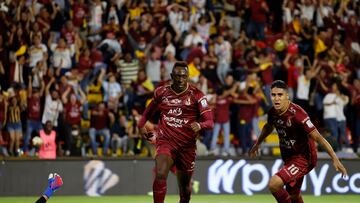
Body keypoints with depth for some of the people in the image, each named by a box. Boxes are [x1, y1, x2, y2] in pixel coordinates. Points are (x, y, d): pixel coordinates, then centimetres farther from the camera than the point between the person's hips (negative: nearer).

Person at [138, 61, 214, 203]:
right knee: (160, 175, -27)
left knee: (184, 186, 12)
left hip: (187, 146, 0)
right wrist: (141, 125, 7)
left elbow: (210, 122, -11)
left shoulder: (196, 95, -4)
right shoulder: (161, 93, 4)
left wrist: (199, 125, -33)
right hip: (165, 142, 0)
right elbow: (149, 111, 24)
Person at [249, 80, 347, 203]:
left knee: (274, 184, -24)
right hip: (288, 158, 8)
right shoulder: (273, 112, -5)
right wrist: (257, 144, 35)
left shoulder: (296, 114, -28)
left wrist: (335, 159, -28)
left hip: (303, 159, -8)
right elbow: (269, 127, 20)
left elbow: (317, 137, -26)